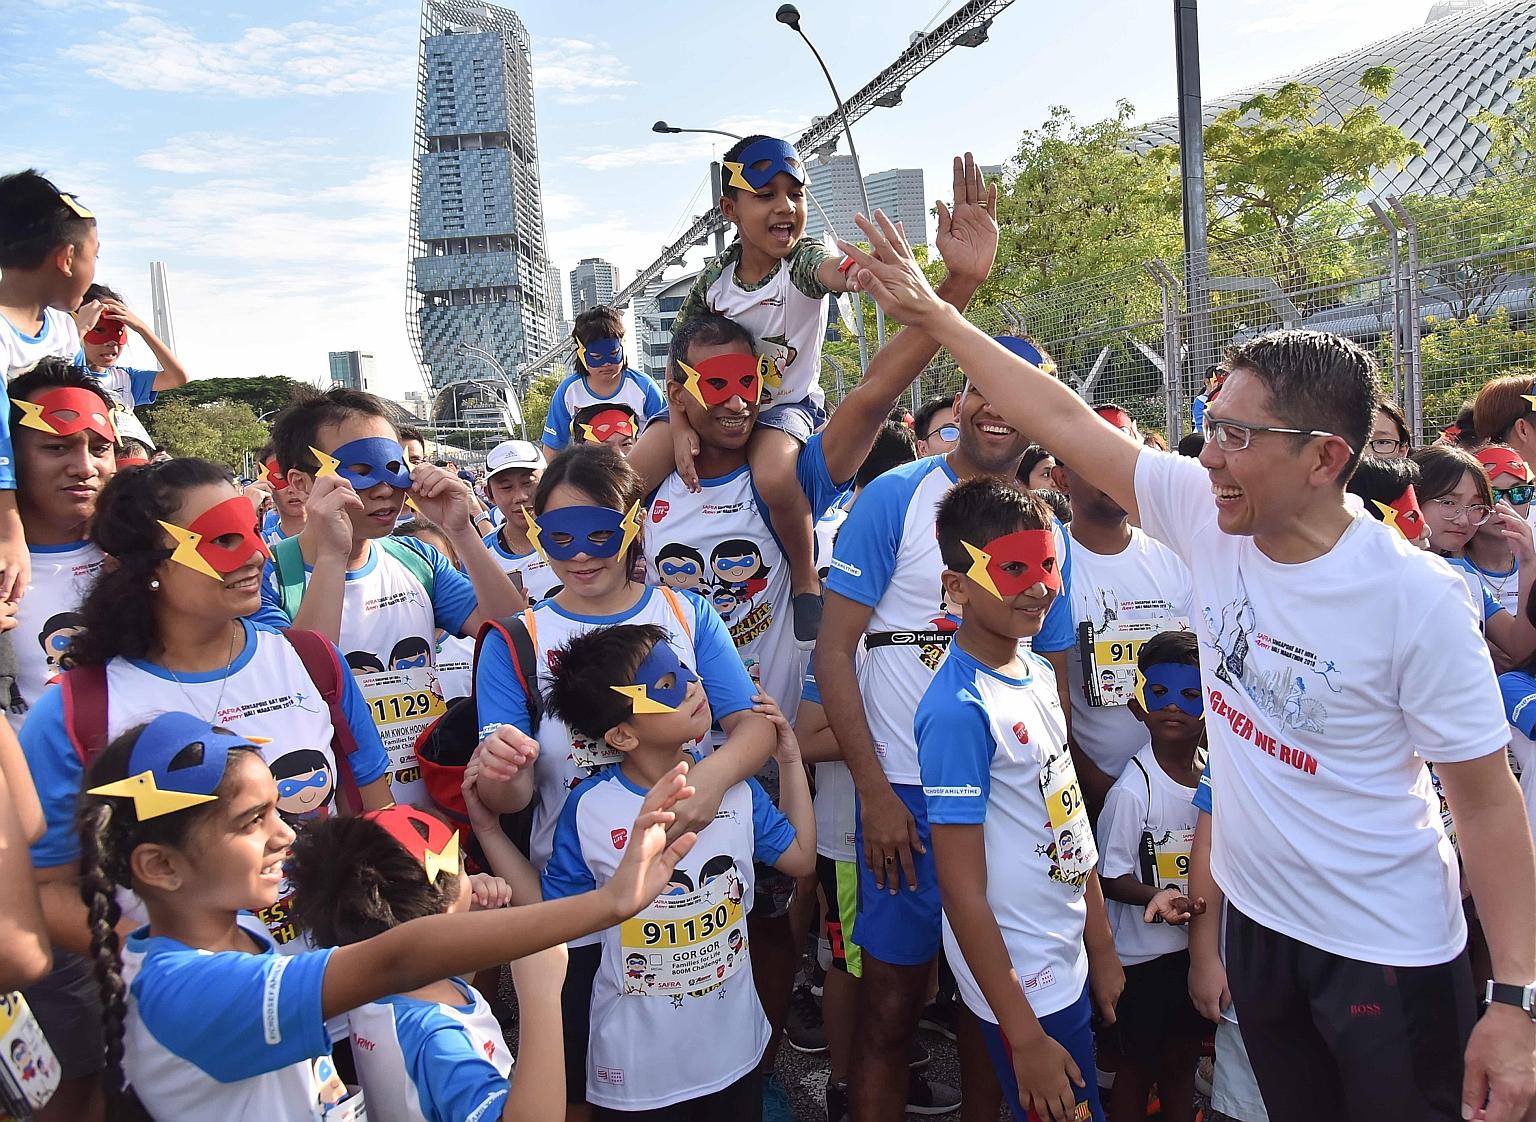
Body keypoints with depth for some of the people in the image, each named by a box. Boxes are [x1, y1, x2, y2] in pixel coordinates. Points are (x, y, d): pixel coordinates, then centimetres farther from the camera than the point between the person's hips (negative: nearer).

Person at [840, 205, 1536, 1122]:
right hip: (1258, 919, 5)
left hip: (1390, 953, -4)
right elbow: (1061, 417, -7)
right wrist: (930, 313, -3)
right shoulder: (1208, 514, -12)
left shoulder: (1417, 598, -23)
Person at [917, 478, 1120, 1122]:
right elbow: (962, 891, -21)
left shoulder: (1039, 675, 2)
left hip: (1072, 966, 8)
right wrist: (1024, 1038, -17)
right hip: (1023, 988, -8)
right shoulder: (959, 709, -24)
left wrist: (1102, 950, 12)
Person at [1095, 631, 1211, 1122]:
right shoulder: (1132, 791, -22)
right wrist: (1158, 897, -31)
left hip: (1199, 944, 5)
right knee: (1138, 1064, 11)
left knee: (1183, 1055, 22)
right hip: (1144, 953, -5)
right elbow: (1109, 878, -15)